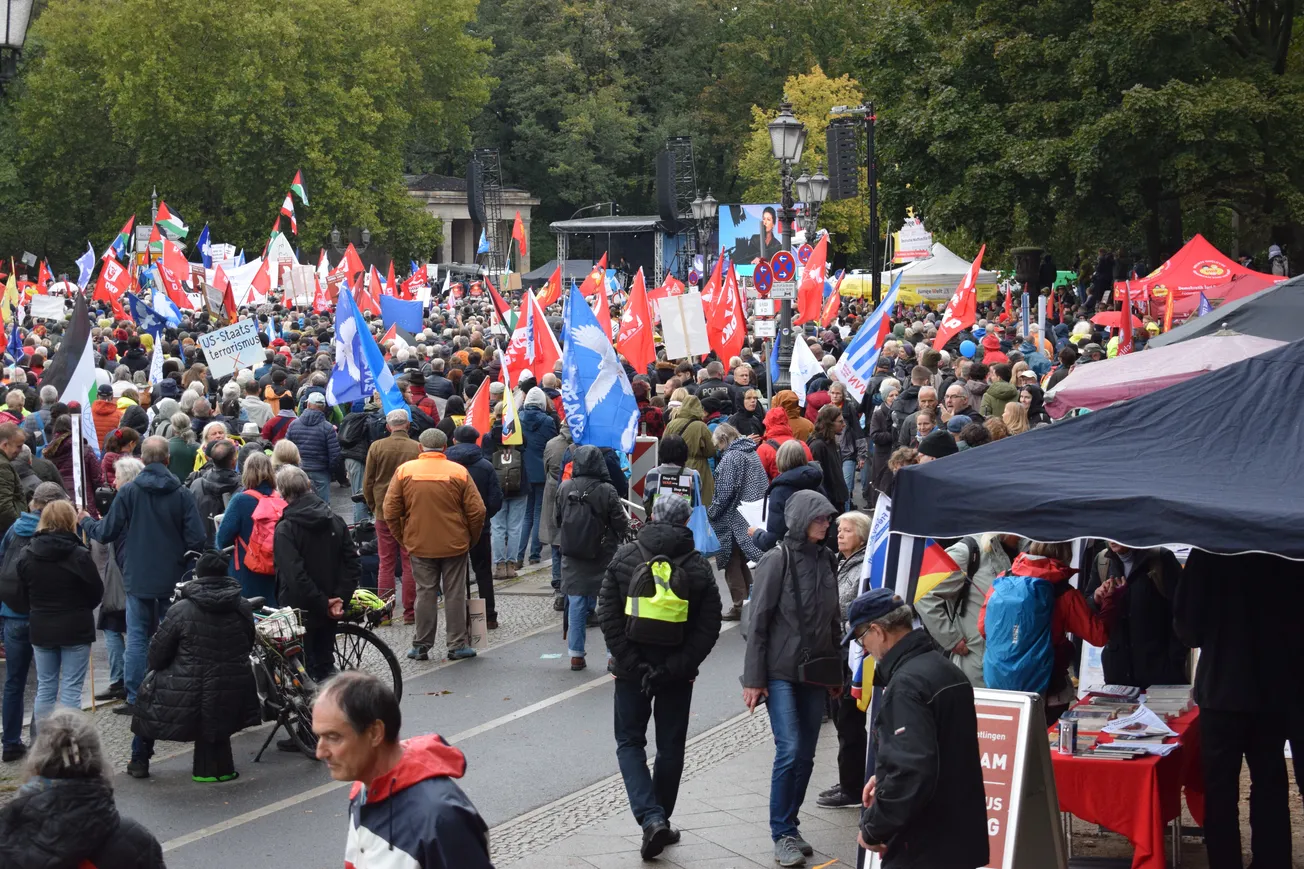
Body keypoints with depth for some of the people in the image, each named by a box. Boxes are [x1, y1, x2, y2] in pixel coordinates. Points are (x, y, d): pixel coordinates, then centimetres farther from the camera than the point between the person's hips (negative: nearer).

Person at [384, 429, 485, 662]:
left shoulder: (405, 470, -3)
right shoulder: (459, 472, -6)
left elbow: (391, 511, -2)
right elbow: (477, 511, -7)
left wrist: (403, 537, 10)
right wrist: (470, 538, 8)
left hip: (419, 545, 1)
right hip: (454, 545, -1)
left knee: (425, 593, 8)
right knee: (455, 594, 7)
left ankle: (421, 646, 11)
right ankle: (458, 645, 10)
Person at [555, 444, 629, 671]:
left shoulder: (564, 488, -5)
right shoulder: (607, 491, -15)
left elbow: (557, 519, 6)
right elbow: (621, 524, -10)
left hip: (572, 558, 3)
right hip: (603, 557, -3)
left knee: (576, 605, 9)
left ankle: (576, 654, 10)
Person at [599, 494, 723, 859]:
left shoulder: (624, 558, -4)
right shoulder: (699, 568, -3)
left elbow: (608, 614, -8)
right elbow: (708, 627, -8)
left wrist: (629, 662, -7)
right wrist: (677, 667, -8)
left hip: (632, 669, -1)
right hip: (678, 674, 1)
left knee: (630, 743, 10)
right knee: (670, 747, 14)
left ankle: (651, 817, -8)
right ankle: (660, 820, 21)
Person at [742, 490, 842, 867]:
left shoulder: (827, 560, 7)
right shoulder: (777, 561, -9)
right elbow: (758, 622, -9)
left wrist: (836, 673, 15)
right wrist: (754, 679, -10)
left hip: (816, 673, 5)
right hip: (781, 673, -5)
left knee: (805, 756, 6)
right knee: (789, 751, -12)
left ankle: (788, 828, 19)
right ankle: (783, 836, -2)